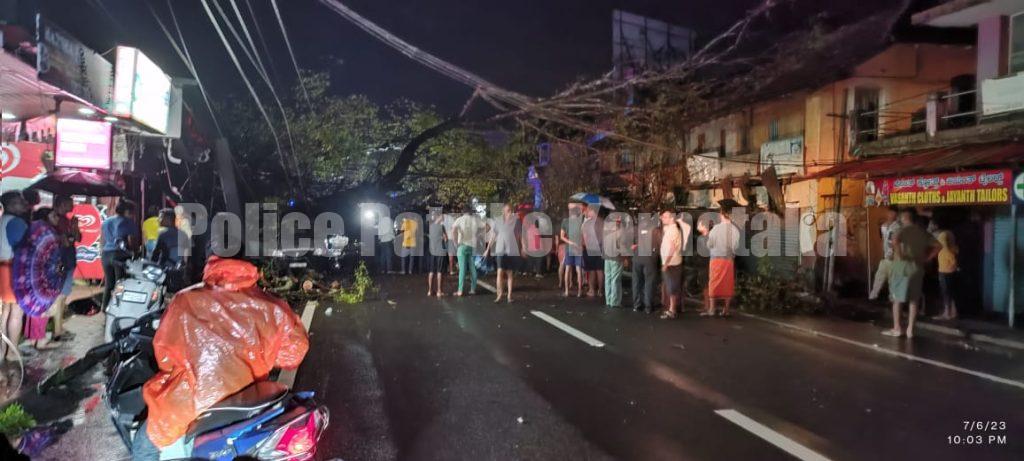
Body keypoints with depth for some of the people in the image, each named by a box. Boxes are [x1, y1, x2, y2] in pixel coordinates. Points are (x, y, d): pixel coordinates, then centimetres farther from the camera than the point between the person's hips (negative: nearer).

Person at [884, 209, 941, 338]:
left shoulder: (904, 229, -9)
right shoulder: (923, 232, 9)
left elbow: (895, 241, -30)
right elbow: (938, 246, 11)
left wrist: (899, 255, -18)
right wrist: (926, 258, 8)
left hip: (902, 265, -5)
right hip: (917, 267, 5)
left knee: (897, 298, 4)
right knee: (914, 299, 9)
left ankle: (896, 329, 6)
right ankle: (910, 329, 9)